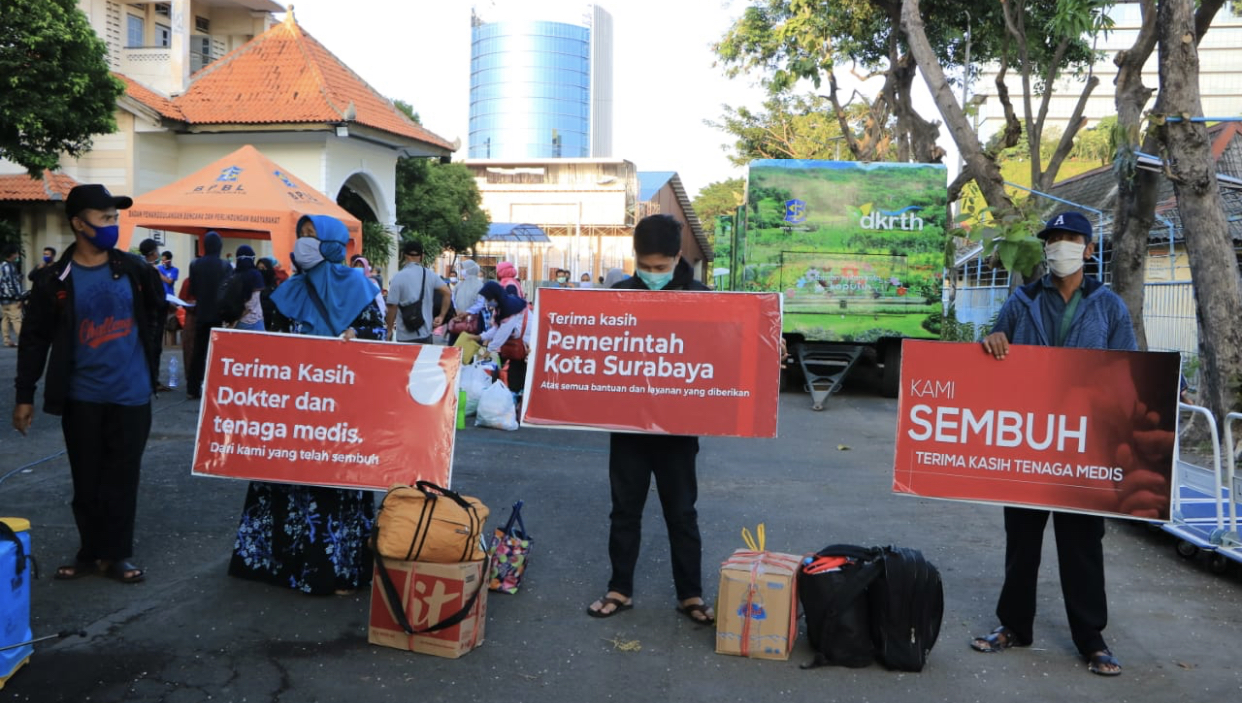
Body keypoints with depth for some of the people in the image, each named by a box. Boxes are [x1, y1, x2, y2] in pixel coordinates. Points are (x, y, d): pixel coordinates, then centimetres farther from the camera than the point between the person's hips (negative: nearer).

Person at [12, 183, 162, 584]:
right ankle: (91, 552, 23)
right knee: (87, 481, 9)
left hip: (131, 396, 1)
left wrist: (147, 349, 13)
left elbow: (156, 313, 19)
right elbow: (35, 340, 0)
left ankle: (117, 554, 16)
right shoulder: (55, 280, -3)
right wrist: (25, 396, -1)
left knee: (122, 479, 5)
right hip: (82, 398, 0)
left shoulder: (134, 270, 1)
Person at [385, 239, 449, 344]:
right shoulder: (430, 274, 3)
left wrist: (389, 330, 2)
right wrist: (441, 316, 5)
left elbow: (392, 306, -9)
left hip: (405, 335, -4)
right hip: (426, 333, 4)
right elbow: (446, 292, -2)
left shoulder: (398, 277, -9)